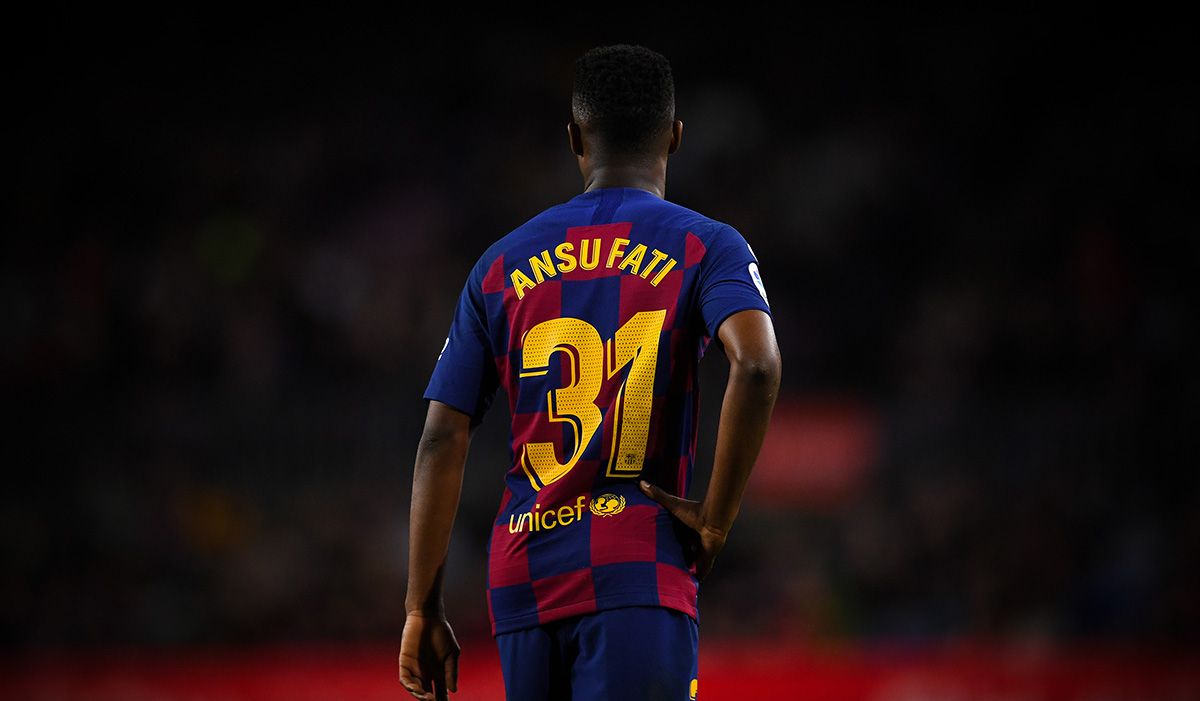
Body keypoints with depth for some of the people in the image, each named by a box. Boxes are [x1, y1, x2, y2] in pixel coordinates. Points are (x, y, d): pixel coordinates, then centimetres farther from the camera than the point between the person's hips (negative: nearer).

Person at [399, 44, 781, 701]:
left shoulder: (501, 264, 14)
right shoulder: (707, 247, 4)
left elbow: (441, 442, 9)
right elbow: (757, 364, -17)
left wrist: (423, 611, 12)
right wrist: (716, 520, -7)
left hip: (521, 580, 4)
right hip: (639, 572, -4)